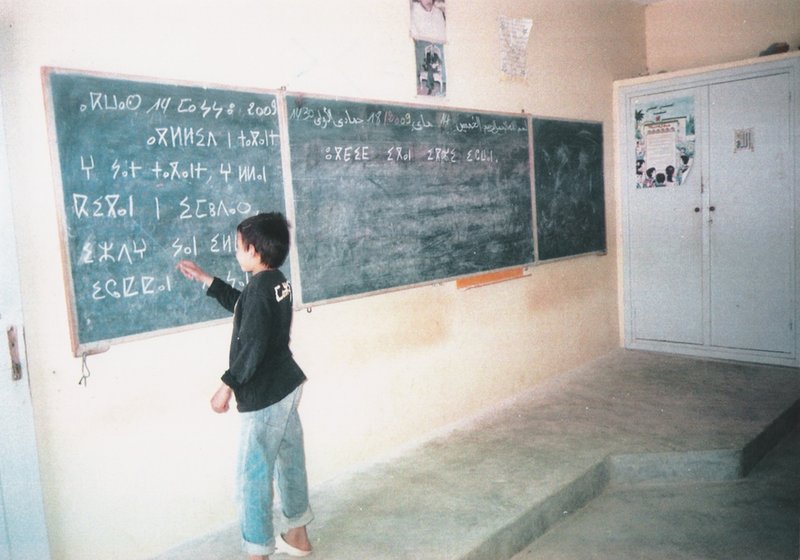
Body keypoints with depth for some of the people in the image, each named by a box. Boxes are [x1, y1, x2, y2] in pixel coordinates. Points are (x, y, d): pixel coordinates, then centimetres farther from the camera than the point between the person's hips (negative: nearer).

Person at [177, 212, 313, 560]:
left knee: (253, 473, 3)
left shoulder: (259, 288, -21)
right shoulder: (277, 281, 8)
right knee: (289, 460, 19)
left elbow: (252, 346, -24)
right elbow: (241, 305, 24)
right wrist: (204, 279, 24)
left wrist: (228, 385, -16)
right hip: (286, 386, 10)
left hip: (264, 395, -10)